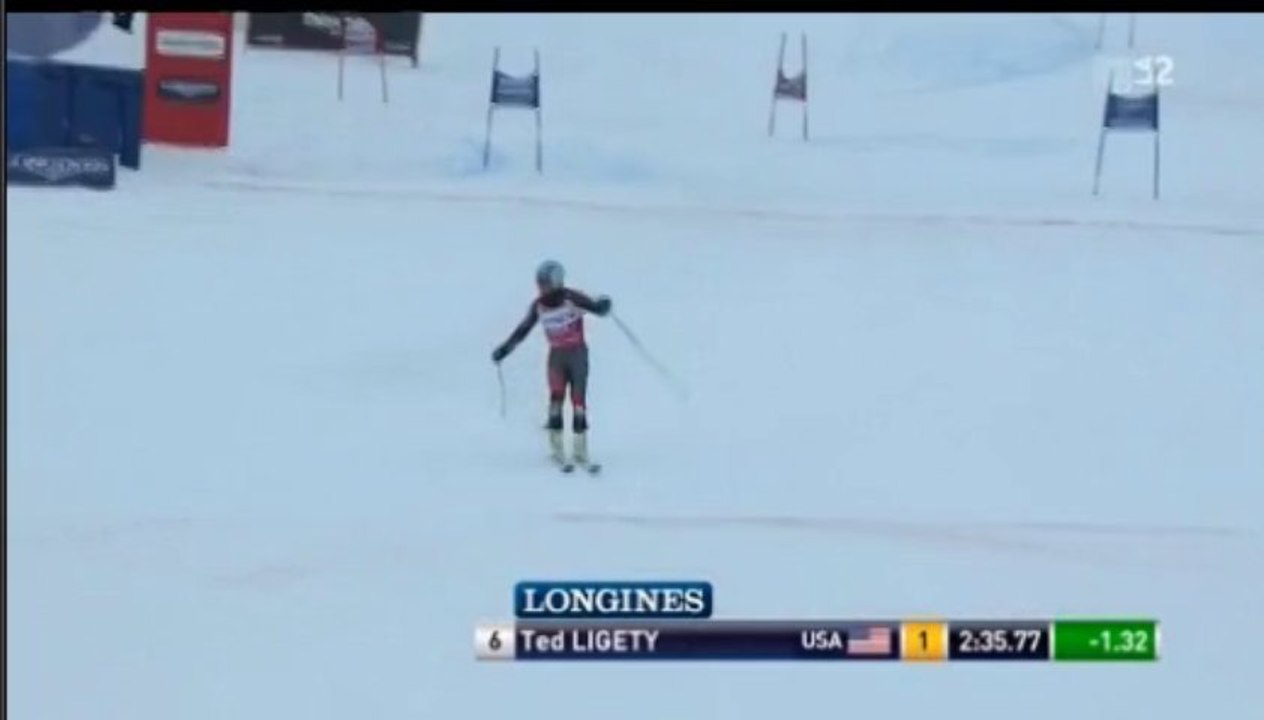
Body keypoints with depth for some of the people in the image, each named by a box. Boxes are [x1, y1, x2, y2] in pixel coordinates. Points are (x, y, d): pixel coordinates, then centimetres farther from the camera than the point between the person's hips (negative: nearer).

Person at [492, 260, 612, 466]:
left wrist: (603, 306, -42)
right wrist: (504, 349, 11)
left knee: (578, 399, -5)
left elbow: (597, 309, -18)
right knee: (556, 395, -14)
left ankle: (580, 450, 3)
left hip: (577, 353, -2)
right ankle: (556, 449, -10)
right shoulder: (538, 306, 0)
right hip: (556, 355, 2)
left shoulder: (572, 298, -13)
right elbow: (523, 330, 12)